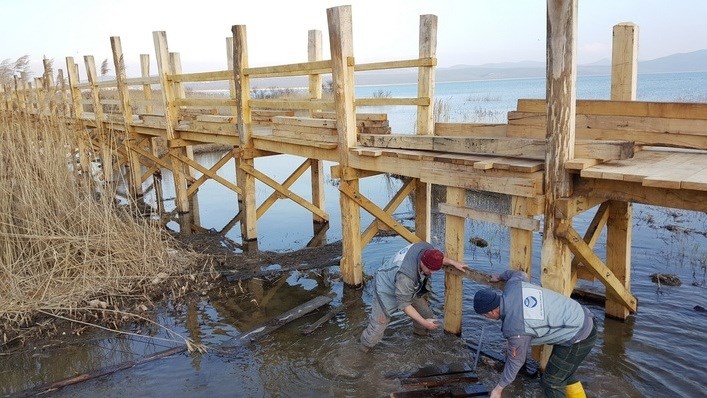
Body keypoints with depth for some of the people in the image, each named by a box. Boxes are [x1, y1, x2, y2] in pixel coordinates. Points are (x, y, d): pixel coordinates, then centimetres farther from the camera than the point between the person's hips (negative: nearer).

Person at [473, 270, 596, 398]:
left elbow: (515, 361, -9)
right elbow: (520, 275, 18)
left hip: (578, 337, -9)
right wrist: (500, 277, 40)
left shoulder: (514, 328, -25)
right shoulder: (513, 285, -8)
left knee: (551, 382, 4)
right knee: (564, 372, 25)